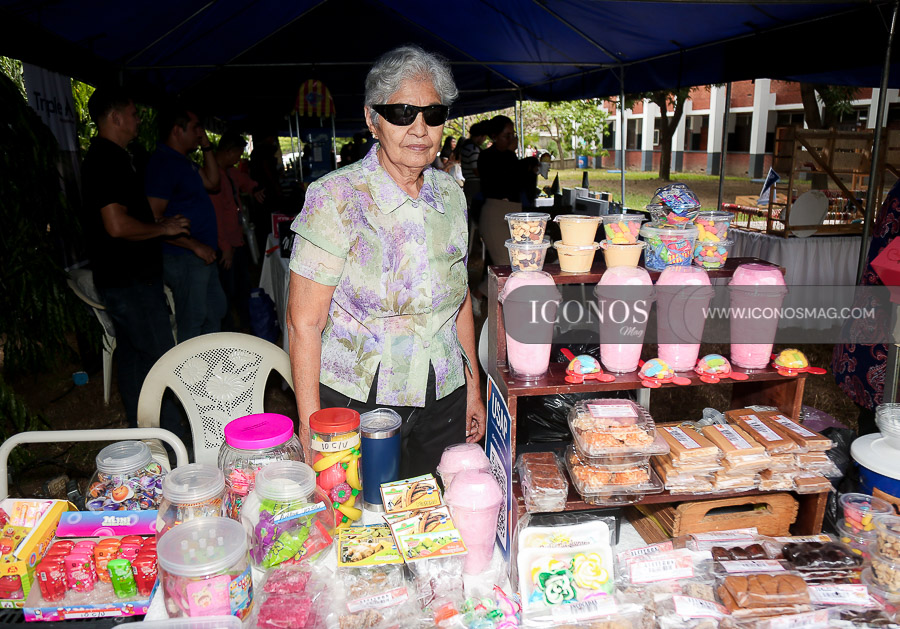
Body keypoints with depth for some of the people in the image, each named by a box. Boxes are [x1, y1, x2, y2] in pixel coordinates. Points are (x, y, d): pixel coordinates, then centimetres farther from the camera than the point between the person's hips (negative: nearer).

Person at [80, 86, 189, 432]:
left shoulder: (104, 157, 17)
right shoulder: (109, 160, -18)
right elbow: (118, 226, -26)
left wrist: (161, 224, 17)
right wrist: (163, 228, -13)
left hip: (123, 278, 11)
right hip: (132, 282, -11)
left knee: (132, 355, 17)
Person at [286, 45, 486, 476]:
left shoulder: (450, 194, 4)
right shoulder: (336, 197, -12)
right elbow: (303, 322, -13)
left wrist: (473, 387, 14)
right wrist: (311, 431, -14)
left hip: (444, 404, 5)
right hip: (355, 407, -4)